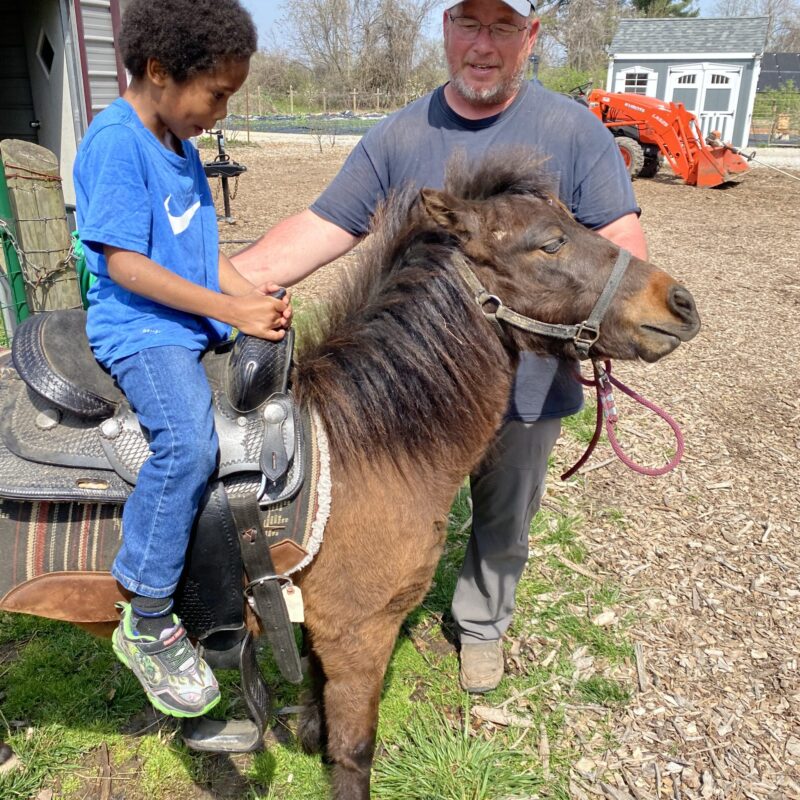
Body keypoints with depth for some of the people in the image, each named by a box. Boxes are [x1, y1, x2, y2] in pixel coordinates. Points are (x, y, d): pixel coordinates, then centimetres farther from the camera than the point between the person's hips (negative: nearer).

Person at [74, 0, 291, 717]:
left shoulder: (180, 144, 14)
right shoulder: (116, 141, -13)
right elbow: (125, 264, -19)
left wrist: (254, 296, -2)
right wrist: (232, 309, -20)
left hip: (203, 322, 9)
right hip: (139, 329, -9)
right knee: (189, 441, -32)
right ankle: (147, 624, -15)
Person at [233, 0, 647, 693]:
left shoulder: (573, 130, -5)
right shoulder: (399, 136, -2)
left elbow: (622, 236, -7)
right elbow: (325, 228, -6)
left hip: (526, 387, 0)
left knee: (504, 524, 20)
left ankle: (481, 626, 47)